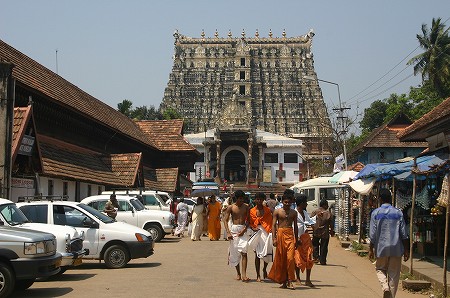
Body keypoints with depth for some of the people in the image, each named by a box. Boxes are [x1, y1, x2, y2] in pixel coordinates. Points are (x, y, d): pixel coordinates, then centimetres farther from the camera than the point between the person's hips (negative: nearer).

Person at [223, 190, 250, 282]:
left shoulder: (246, 207, 5)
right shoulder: (231, 207, 0)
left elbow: (248, 220, 5)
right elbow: (225, 220, -1)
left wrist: (244, 229, -11)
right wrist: (228, 232, -13)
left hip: (243, 230, 0)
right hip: (234, 230, 0)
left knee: (243, 252, -13)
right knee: (235, 253, 6)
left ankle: (244, 274, -18)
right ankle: (238, 274, 18)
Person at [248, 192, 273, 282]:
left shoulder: (267, 210, 4)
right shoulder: (252, 211, 2)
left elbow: (270, 222, 5)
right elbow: (250, 223, 7)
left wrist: (270, 230, -7)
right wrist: (253, 228, -11)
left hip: (267, 233, 1)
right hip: (257, 233, -1)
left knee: (268, 253, 2)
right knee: (257, 254, 0)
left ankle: (264, 269, 31)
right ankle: (258, 275, 6)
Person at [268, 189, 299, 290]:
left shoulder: (294, 212, 10)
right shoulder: (277, 211, 3)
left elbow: (295, 226, 15)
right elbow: (274, 225, 0)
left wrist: (296, 239, 14)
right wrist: (274, 238, -8)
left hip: (290, 235, 1)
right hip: (280, 234, -1)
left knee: (290, 258, -11)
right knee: (281, 258, 4)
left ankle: (290, 281, -8)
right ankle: (283, 280, 15)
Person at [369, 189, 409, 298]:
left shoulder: (375, 213, -4)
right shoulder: (398, 213, 0)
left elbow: (373, 234, -6)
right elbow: (403, 234, 0)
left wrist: (371, 249, 3)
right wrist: (406, 251, 6)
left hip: (381, 248, -1)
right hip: (396, 248, 1)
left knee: (380, 269, 16)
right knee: (394, 274, 9)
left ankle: (385, 286, -8)